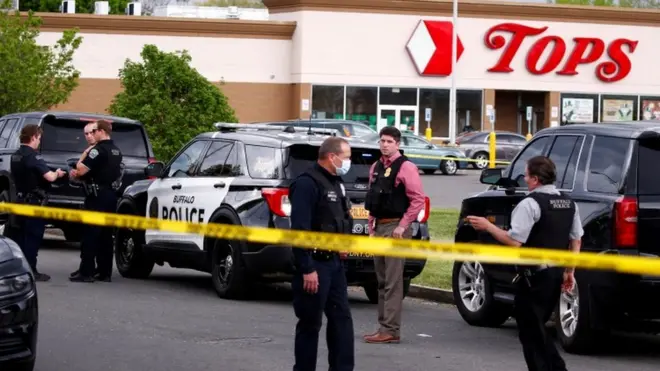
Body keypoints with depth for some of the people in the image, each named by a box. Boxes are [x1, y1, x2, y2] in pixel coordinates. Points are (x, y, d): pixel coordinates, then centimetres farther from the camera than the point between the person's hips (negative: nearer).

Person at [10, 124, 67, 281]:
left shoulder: (16, 156, 10)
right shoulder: (32, 156, -18)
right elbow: (49, 177, -27)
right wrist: (57, 173, -5)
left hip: (20, 198, 9)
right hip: (34, 201, -9)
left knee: (22, 235, 14)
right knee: (33, 236, -5)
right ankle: (30, 271, -5)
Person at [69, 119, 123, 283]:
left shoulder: (98, 150, -15)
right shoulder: (116, 151, 15)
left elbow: (81, 170, -20)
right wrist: (80, 173, 10)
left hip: (97, 196, -9)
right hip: (110, 194, 9)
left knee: (90, 234, -6)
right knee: (105, 235, 11)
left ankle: (86, 271, -8)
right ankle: (104, 272, 12)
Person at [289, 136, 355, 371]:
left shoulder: (335, 183, 14)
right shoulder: (307, 184, -16)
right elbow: (300, 229, -22)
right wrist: (307, 269, -25)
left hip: (334, 262, 9)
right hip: (315, 264, -9)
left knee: (341, 318, 8)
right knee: (310, 323, -1)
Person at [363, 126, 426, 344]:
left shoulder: (405, 168, -9)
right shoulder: (376, 168, 15)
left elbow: (418, 200, -13)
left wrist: (402, 226, -15)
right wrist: (371, 226, 14)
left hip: (395, 228, -8)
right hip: (379, 228, 8)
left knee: (393, 282, -9)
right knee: (382, 281, 12)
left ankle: (391, 330, -10)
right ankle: (384, 326, 17)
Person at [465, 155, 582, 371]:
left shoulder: (530, 204, -16)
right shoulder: (568, 203, 9)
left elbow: (514, 241, -20)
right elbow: (576, 240, 14)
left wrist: (488, 226, -9)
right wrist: (570, 272, 20)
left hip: (534, 277, -8)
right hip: (555, 275, 8)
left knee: (530, 331, 1)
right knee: (537, 328, 21)